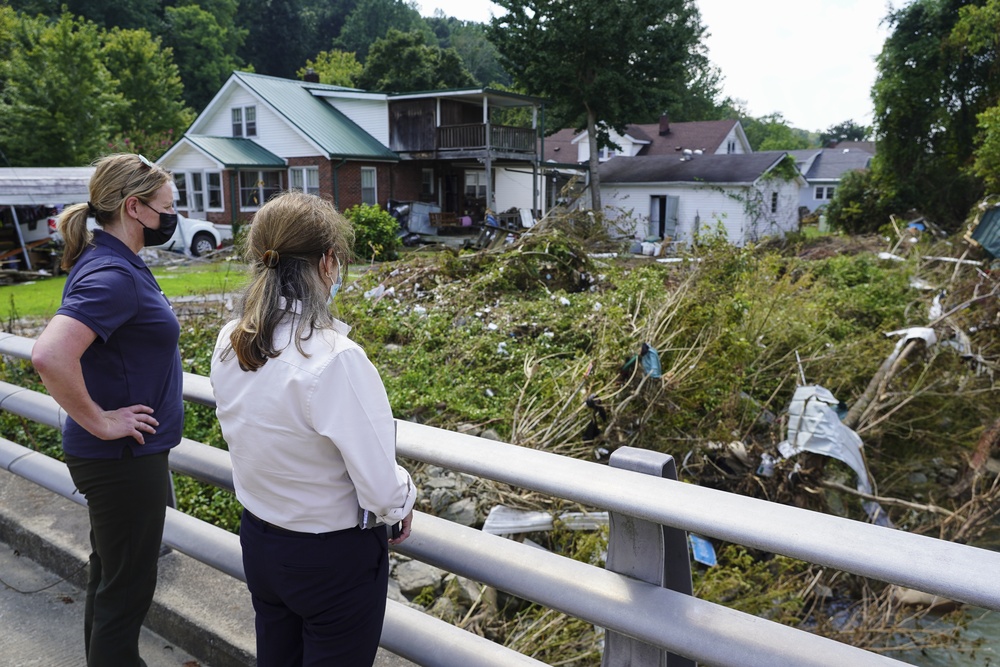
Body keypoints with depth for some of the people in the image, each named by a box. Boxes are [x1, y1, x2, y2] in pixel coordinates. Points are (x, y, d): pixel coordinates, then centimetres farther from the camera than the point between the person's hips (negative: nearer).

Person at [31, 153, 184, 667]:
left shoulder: (112, 261, 7)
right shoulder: (112, 275, -24)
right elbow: (49, 356, -36)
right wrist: (99, 422, -24)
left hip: (121, 456, 10)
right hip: (123, 457, -10)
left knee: (110, 575, 24)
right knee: (127, 588, 6)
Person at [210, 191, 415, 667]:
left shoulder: (229, 343, -7)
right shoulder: (335, 359, -30)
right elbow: (382, 489, -26)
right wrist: (403, 502, -5)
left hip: (259, 541, 7)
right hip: (335, 556, -6)